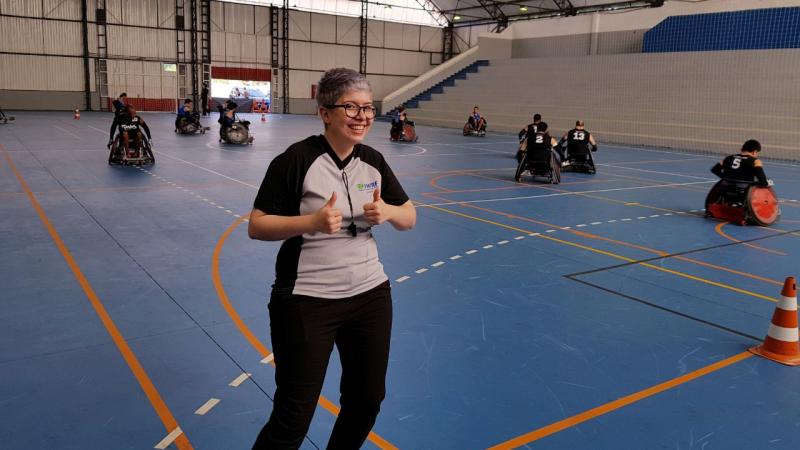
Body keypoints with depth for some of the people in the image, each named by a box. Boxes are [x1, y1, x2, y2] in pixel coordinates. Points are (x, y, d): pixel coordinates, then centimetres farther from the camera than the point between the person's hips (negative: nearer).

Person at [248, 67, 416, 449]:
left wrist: (387, 212, -12)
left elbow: (410, 218, 10)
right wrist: (311, 221, -26)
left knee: (367, 402, 18)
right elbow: (256, 226, -11)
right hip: (306, 302, -5)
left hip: (371, 294, 6)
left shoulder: (373, 161, 3)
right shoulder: (296, 160, -13)